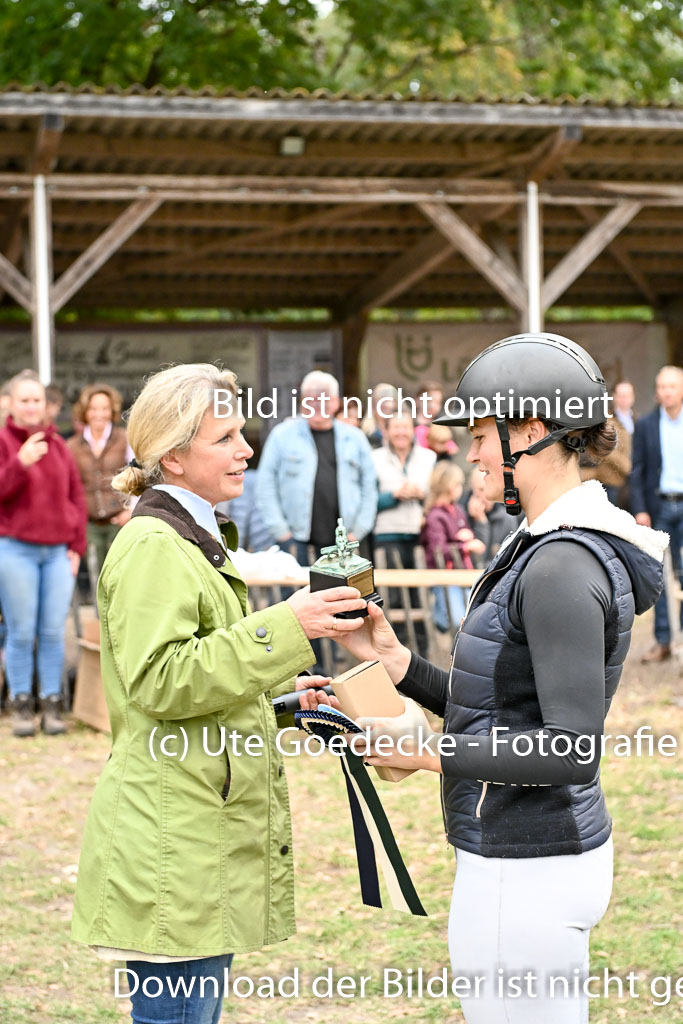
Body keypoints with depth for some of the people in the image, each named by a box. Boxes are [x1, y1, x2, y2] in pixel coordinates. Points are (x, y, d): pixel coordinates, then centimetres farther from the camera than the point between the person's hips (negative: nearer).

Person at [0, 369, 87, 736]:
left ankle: (52, 705, 6)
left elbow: (76, 495, 16)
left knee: (54, 632, 0)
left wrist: (76, 545, 8)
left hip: (58, 551, 4)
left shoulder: (58, 445, 14)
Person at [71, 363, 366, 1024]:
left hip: (205, 838, 10)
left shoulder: (195, 540, 20)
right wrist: (283, 627, -25)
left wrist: (279, 689, 21)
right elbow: (158, 681, -23)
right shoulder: (152, 547, -13)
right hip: (168, 844, -10)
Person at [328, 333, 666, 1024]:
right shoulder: (545, 546, 12)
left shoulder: (565, 565, -20)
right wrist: (397, 662, 10)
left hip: (527, 874, -11)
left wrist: (429, 752, -19)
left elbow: (573, 748, -24)